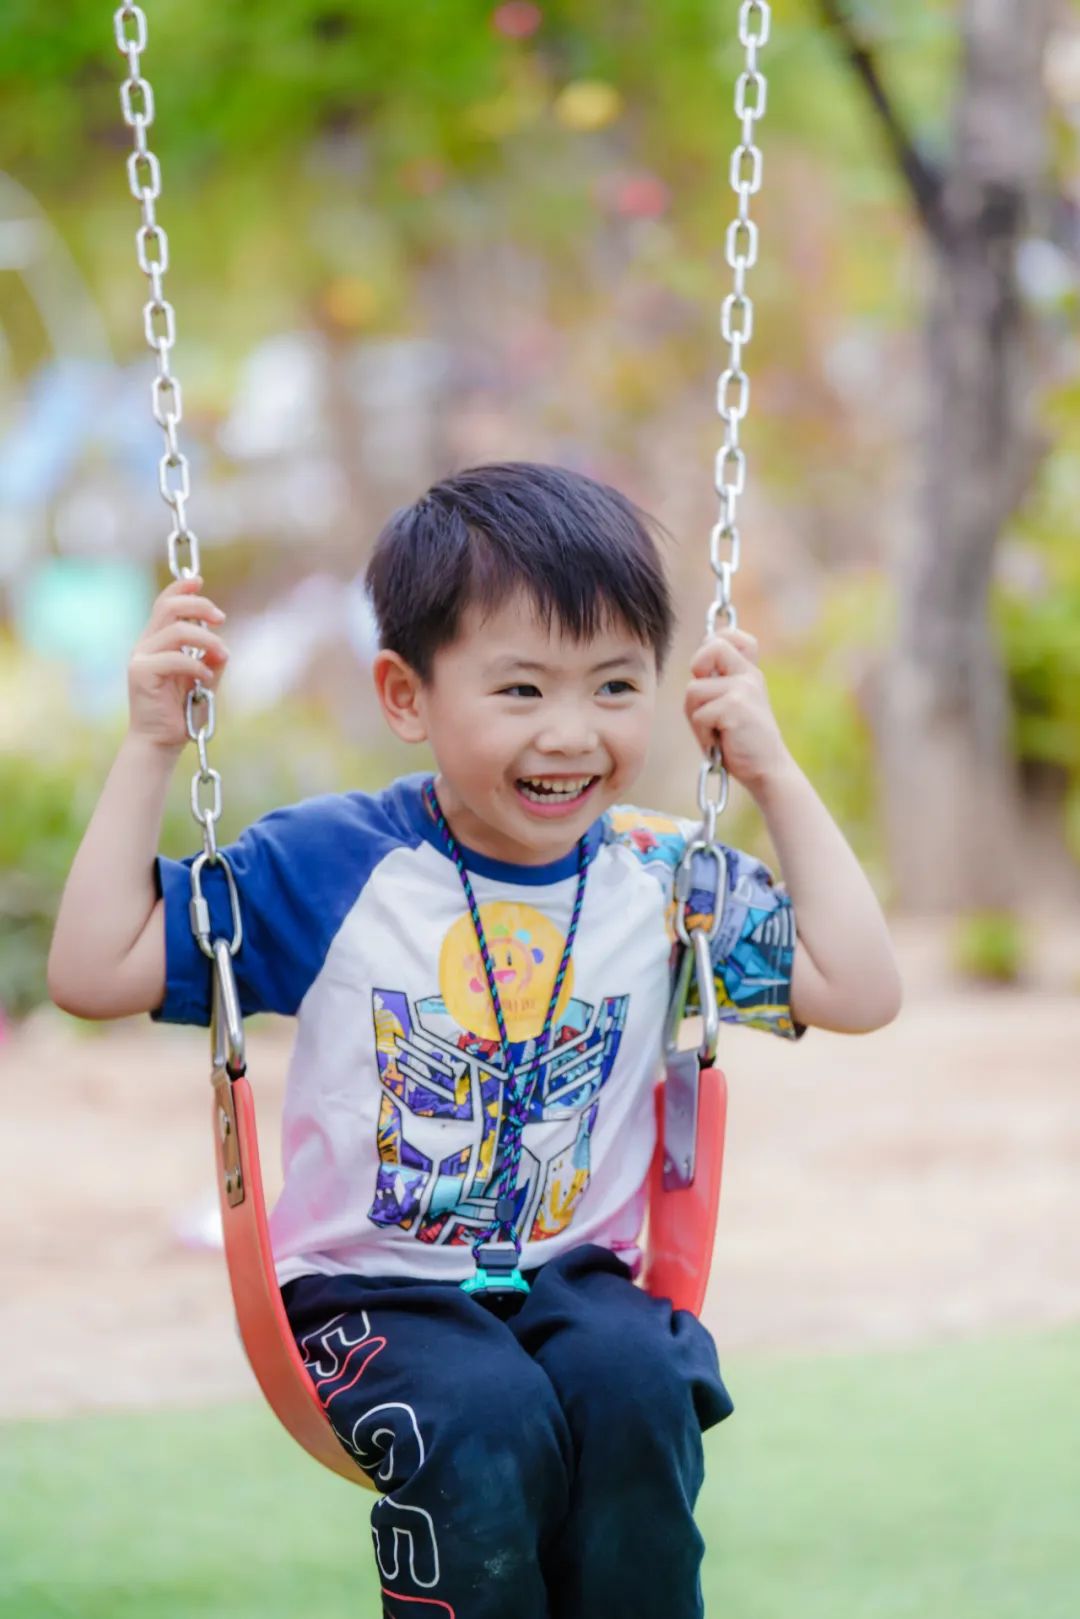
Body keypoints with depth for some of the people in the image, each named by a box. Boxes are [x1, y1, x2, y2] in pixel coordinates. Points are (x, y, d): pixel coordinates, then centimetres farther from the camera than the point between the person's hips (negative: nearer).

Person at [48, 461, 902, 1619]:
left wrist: (773, 776, 1)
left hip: (579, 1279, 2)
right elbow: (93, 974, -6)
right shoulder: (329, 868, -3)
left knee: (633, 1383, -31)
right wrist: (152, 747, -9)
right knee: (486, 1415, -33)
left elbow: (860, 991, 4)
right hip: (373, 1290, -2)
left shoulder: (659, 878, 4)